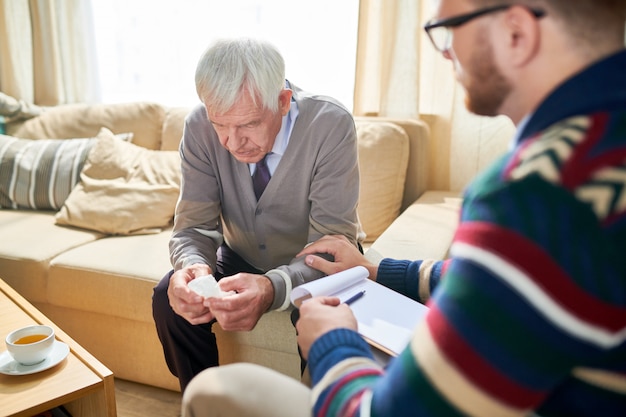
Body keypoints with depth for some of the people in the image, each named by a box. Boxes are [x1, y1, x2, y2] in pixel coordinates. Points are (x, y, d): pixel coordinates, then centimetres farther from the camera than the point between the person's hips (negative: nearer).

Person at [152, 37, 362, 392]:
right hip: (241, 260, 3)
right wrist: (192, 266, -38)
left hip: (314, 268, -3)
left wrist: (273, 288, -48)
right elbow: (194, 226, -13)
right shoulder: (200, 127, -18)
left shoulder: (331, 125, -27)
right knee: (169, 298, -19)